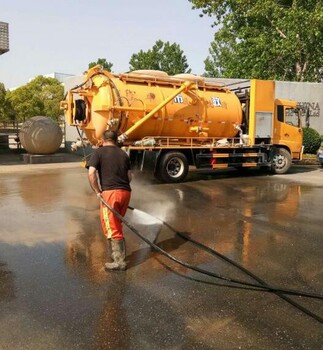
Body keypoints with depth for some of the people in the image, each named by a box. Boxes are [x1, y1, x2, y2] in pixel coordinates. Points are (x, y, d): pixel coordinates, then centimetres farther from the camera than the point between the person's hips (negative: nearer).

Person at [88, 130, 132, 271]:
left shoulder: (98, 152, 3)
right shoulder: (123, 154, 18)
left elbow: (91, 173, -9)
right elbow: (129, 176, 15)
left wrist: (98, 192, -4)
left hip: (110, 192, -5)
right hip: (126, 192, 6)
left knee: (111, 228, 1)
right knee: (117, 225, 21)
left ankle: (119, 261, 3)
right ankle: (118, 253, 32)